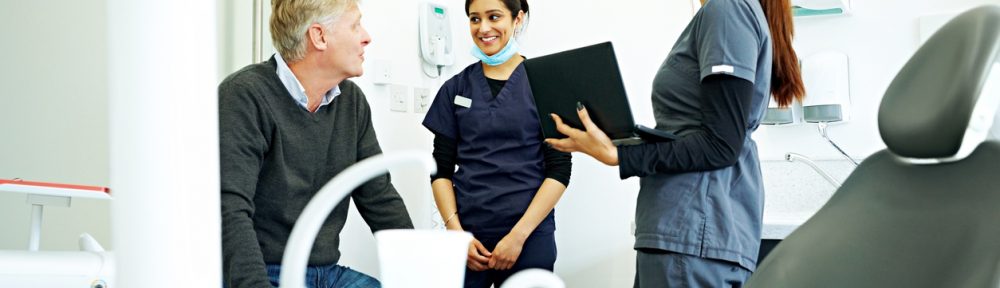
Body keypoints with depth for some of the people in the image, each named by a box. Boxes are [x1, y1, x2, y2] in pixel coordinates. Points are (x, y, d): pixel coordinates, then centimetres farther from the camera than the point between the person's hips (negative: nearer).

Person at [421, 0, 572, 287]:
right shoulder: (455, 88, 7)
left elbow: (559, 169, -5)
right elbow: (441, 170, 7)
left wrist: (518, 235, -12)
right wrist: (456, 233, -6)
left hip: (529, 238, -2)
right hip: (468, 236, 2)